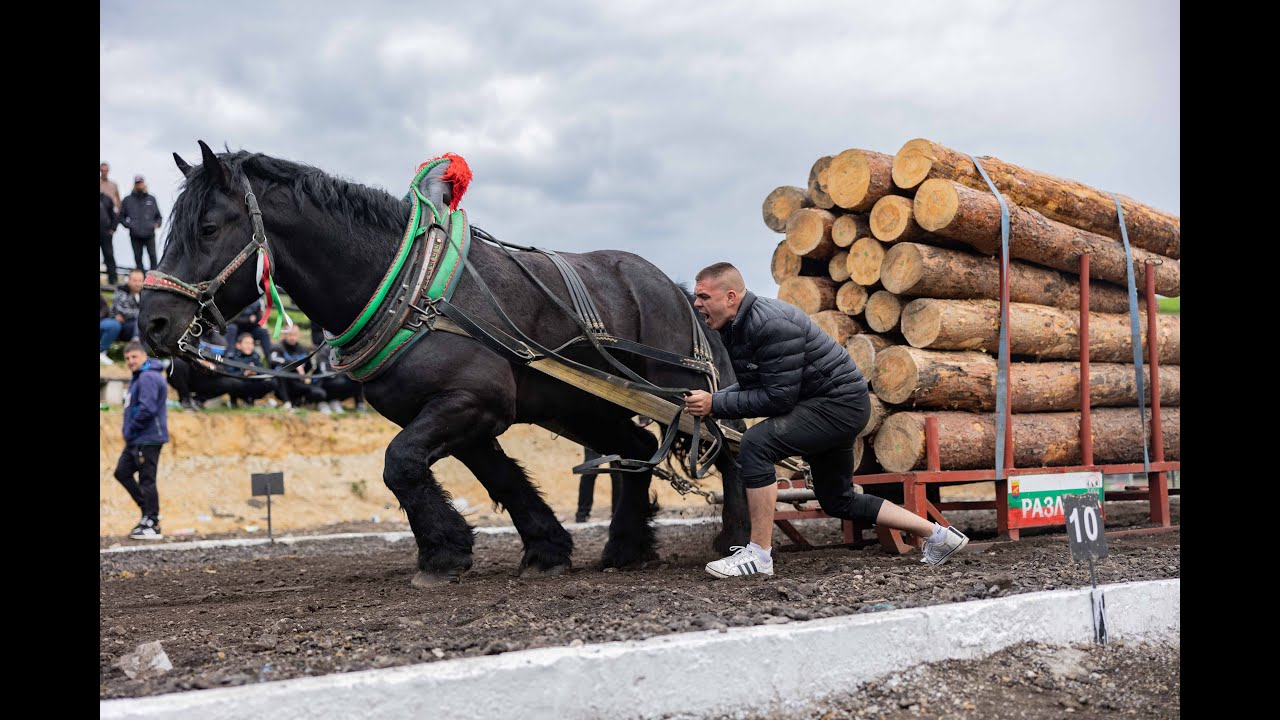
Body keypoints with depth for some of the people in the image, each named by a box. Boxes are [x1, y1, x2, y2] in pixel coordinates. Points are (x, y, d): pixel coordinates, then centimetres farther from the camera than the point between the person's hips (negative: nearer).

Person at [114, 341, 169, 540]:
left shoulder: (148, 377, -16)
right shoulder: (139, 378, 17)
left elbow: (147, 408, -25)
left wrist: (130, 430, -13)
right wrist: (129, 432, 13)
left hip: (148, 439, -11)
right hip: (137, 441, 11)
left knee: (146, 480, -6)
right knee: (122, 473, 15)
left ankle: (152, 526, 0)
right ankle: (149, 512, 20)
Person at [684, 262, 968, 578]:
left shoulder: (770, 324, -25)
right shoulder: (737, 327, 5)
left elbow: (778, 397, -26)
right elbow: (752, 386, 11)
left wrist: (715, 404, -22)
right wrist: (709, 399, -7)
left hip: (840, 403, -11)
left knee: (756, 443, -26)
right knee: (838, 502, 19)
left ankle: (759, 554, -19)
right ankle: (938, 535, 28)